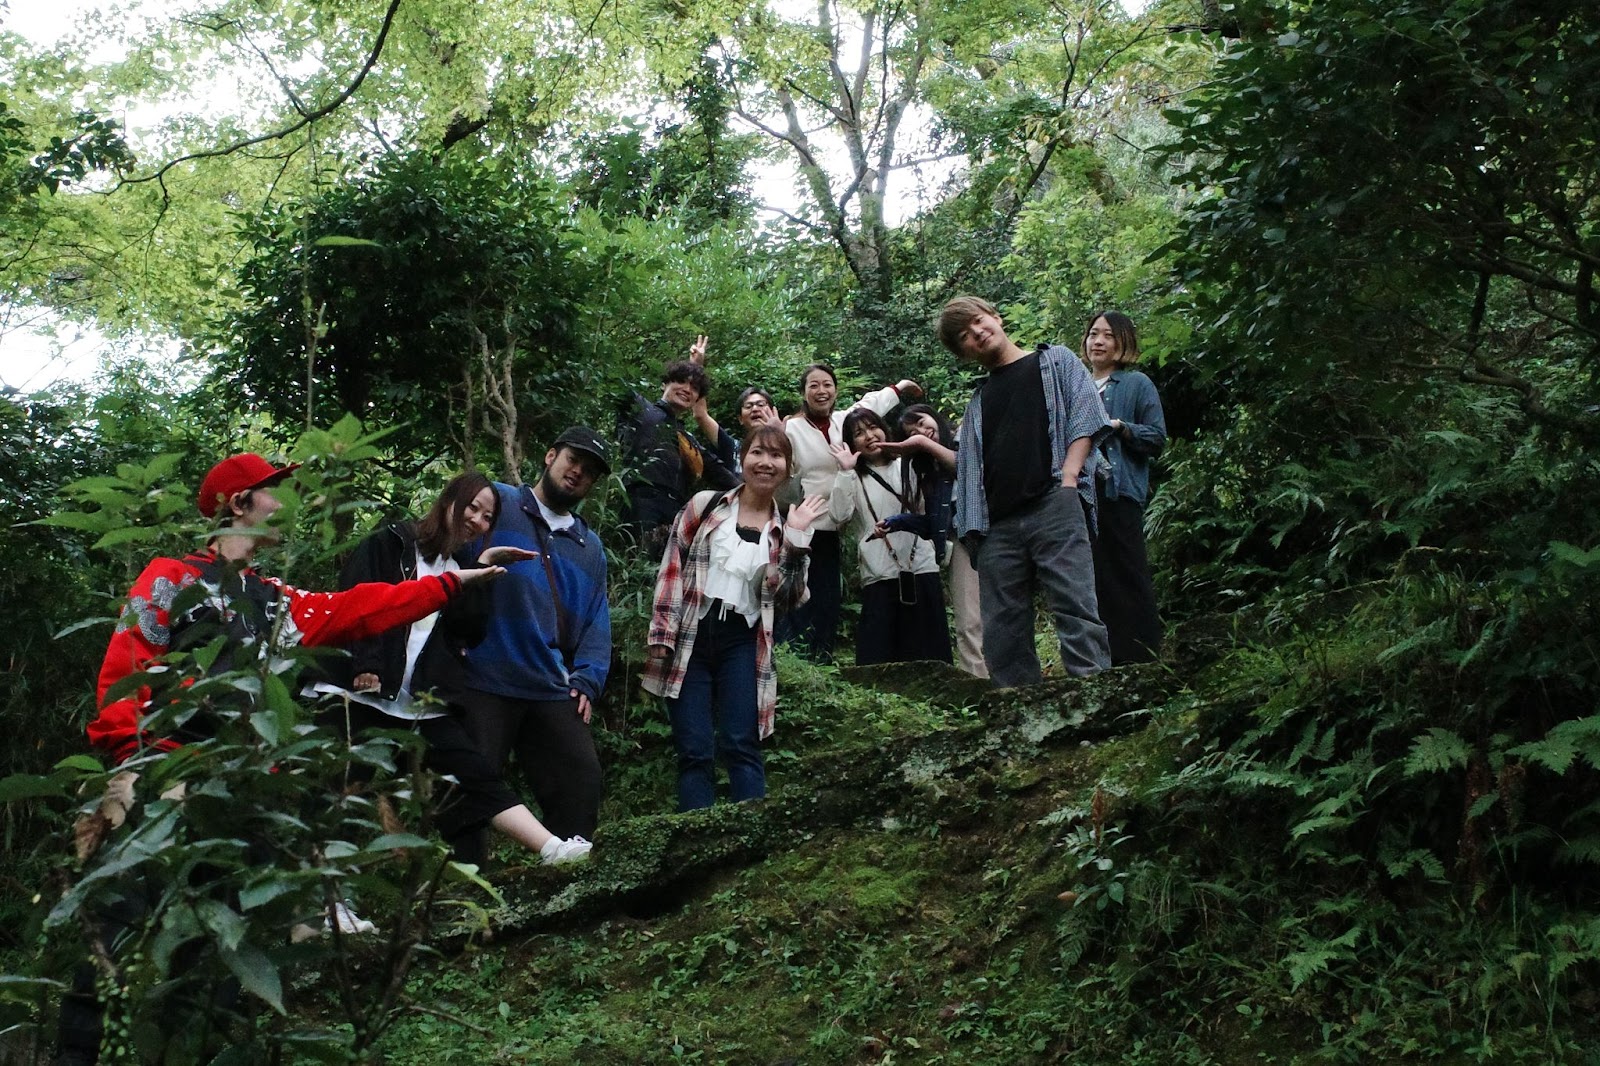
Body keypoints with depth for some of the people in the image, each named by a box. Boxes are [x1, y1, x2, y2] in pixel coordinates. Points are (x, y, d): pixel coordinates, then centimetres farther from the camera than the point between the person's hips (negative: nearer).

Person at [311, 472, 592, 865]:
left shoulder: (465, 569, 21)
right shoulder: (391, 543, 7)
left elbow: (470, 630, 6)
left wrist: (482, 567, -2)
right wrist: (364, 666, -17)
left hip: (422, 708, 4)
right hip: (362, 696, -4)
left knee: (477, 777, -9)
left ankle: (552, 849, -22)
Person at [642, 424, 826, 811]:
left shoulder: (783, 529, 11)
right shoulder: (706, 505, 5)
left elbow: (787, 598, 1)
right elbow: (672, 569, 3)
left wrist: (797, 538, -7)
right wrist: (661, 633, -5)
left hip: (743, 642, 1)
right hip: (690, 637, -1)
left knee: (741, 745, -8)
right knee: (694, 751, -2)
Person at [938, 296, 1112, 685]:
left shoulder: (1055, 361, 17)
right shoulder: (979, 399, 29)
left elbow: (1086, 415, 4)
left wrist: (1068, 476, -9)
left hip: (1053, 507, -5)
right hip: (997, 525, 5)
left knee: (1075, 610, -16)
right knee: (1002, 634, -1)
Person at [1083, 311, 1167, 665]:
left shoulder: (1137, 384, 4)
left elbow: (1157, 438, -4)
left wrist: (1120, 427, -16)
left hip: (1119, 492, -5)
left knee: (1126, 576, -7)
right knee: (1093, 579, 6)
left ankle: (1141, 656, -2)